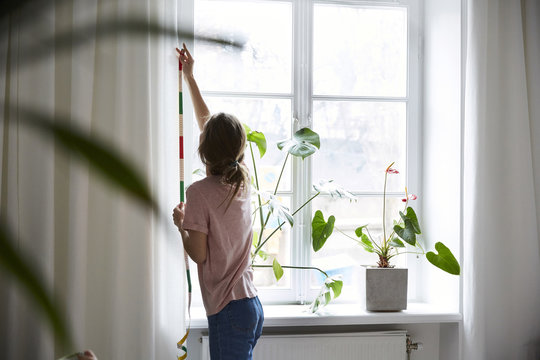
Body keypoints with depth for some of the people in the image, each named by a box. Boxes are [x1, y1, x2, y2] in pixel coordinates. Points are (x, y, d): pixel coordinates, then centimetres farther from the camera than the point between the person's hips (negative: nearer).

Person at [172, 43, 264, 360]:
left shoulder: (200, 191, -14)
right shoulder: (242, 182, 7)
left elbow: (199, 254, -10)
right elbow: (207, 121, 20)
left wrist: (181, 224, 7)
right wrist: (190, 77, 29)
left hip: (228, 310, -7)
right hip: (251, 304, 7)